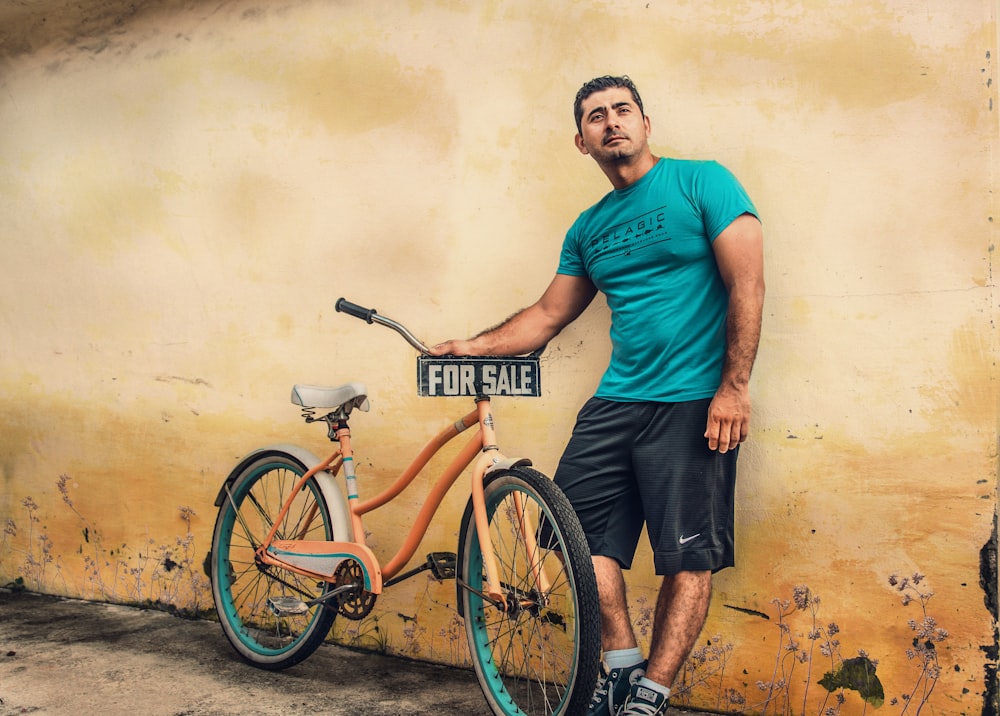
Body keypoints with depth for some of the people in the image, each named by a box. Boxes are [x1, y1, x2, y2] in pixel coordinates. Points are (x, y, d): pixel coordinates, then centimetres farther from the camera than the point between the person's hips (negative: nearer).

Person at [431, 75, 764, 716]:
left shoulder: (702, 182, -1)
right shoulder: (589, 228, 16)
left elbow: (746, 285, -8)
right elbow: (548, 315, 22)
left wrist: (734, 386, -15)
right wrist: (473, 345, 11)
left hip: (694, 404, -5)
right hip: (615, 401, 6)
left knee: (690, 557, -4)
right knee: (584, 530, 0)